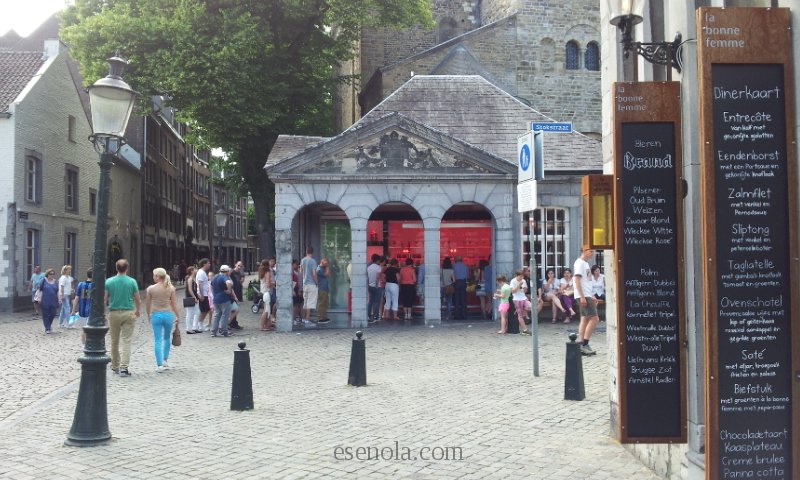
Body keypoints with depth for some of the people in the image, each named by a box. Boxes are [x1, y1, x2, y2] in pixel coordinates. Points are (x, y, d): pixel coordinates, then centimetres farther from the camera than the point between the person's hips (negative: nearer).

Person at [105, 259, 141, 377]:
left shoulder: (109, 282, -1)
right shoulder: (132, 282, -4)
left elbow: (104, 299, -2)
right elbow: (138, 300, 1)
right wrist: (137, 311, 19)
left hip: (114, 313, 1)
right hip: (128, 313, -1)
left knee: (114, 341, 12)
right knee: (126, 341, -3)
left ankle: (115, 367, 22)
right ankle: (124, 367, -12)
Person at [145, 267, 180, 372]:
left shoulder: (151, 289, -6)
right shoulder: (171, 288, -2)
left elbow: (147, 304, 1)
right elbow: (174, 304, 0)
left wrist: (148, 316, 16)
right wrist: (177, 317, 9)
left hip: (156, 315, -1)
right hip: (168, 314, 2)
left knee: (157, 340, 2)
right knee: (167, 338, 21)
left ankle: (159, 365, -3)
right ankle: (165, 360, 21)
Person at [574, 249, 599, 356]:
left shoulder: (585, 263, 19)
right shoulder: (580, 263, -11)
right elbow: (577, 280, -18)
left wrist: (591, 296, 22)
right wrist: (582, 297, -23)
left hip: (586, 295, 10)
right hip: (583, 296, -10)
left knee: (585, 319, 7)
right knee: (594, 318, -12)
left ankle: (581, 346, 8)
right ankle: (584, 344, -10)